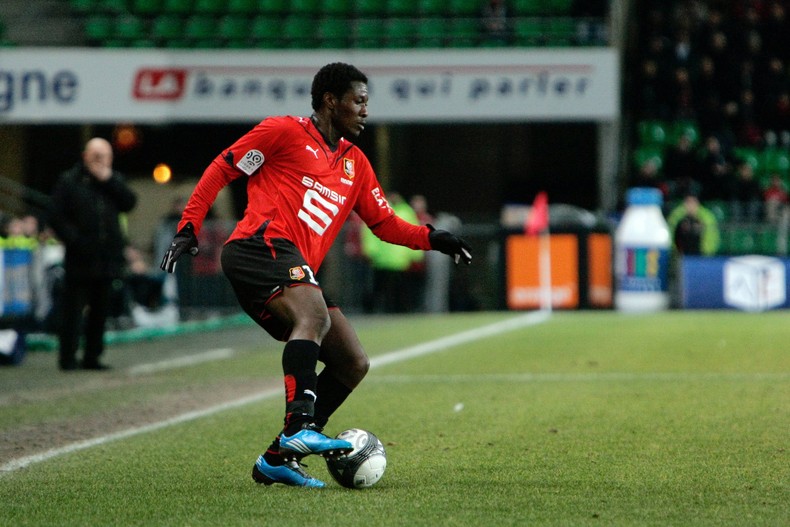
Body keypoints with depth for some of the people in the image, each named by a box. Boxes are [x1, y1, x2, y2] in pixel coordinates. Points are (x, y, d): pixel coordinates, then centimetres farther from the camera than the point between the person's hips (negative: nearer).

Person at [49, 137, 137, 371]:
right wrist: (73, 241, -14)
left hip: (107, 259, 4)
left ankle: (92, 357, 16)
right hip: (79, 259, -4)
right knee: (72, 309, -4)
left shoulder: (114, 180, 15)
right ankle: (68, 358, 0)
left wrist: (109, 180, -9)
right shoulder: (69, 181, 1)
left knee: (100, 310, 9)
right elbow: (56, 217, -3)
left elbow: (129, 202, -2)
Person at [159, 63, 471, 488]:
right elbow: (221, 169, 4)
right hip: (261, 246, -8)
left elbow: (385, 224, 29)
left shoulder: (355, 163, 26)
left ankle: (278, 459, 2)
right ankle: (299, 427, -48)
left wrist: (432, 239, 12)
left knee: (353, 365, 2)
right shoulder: (285, 132, 5)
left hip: (297, 273, 9)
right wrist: (188, 228, -4)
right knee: (315, 316, -34)